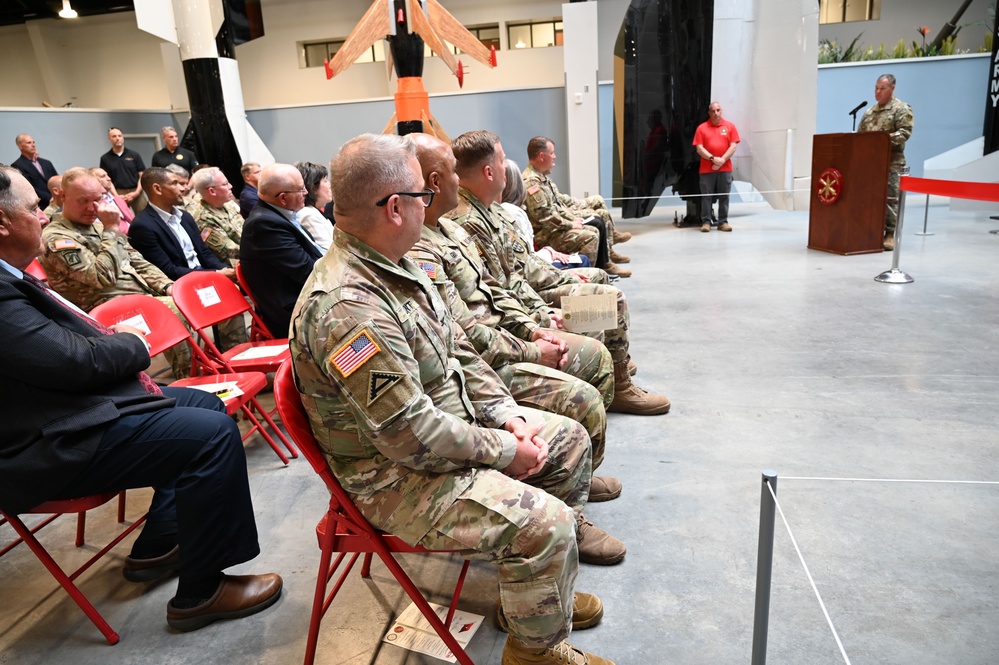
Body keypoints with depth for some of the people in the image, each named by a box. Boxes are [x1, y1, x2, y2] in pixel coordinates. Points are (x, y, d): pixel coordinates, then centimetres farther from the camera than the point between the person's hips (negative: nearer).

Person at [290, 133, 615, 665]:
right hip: (398, 476, -10)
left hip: (453, 426, 10)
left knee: (569, 441, 12)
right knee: (545, 522, -23)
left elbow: (458, 352, 10)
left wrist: (508, 416, -1)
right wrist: (505, 451, -16)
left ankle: (540, 590, 28)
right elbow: (412, 436, -29)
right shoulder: (345, 307, -30)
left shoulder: (394, 265, 3)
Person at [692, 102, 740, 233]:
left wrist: (722, 160, -11)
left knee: (724, 196, 2)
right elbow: (699, 148, -3)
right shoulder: (702, 127, 4)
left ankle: (723, 222, 8)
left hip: (725, 168, 1)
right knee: (706, 196, -1)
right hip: (706, 169, -1)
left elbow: (733, 146, 2)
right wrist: (713, 159, -14)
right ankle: (706, 222, 4)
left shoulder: (730, 126, 7)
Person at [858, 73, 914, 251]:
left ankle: (890, 234, -8)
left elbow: (905, 132, -10)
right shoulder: (869, 111, 21)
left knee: (889, 198, -9)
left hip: (892, 162, -6)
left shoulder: (902, 109, 1)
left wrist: (888, 137, -24)